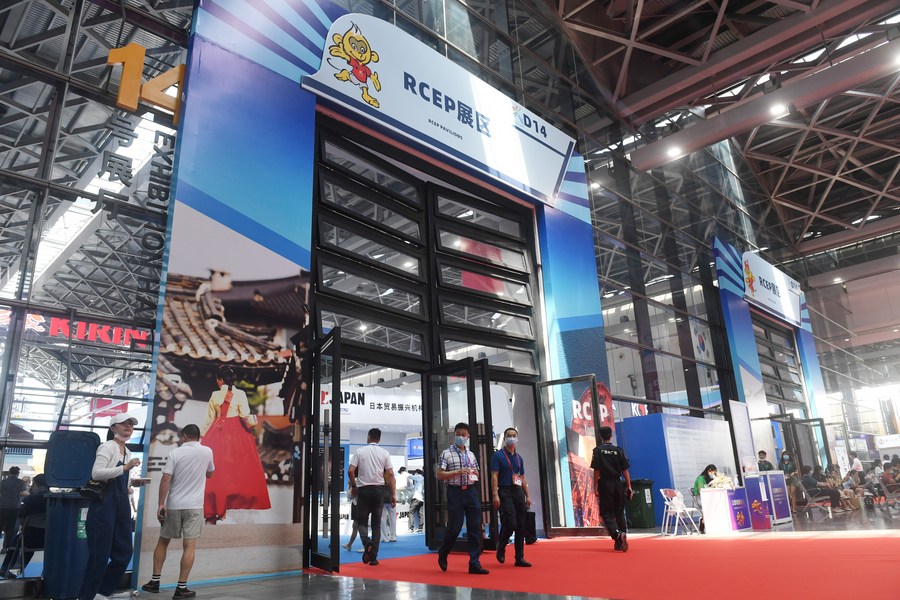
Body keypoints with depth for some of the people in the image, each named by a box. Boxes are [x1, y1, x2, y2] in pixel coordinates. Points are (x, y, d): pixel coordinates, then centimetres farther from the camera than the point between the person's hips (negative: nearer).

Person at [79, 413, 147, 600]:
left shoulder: (127, 451, 19)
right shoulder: (107, 446, -8)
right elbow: (96, 473, -22)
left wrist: (133, 482, 11)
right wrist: (125, 468, -26)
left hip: (121, 504, 9)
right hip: (105, 503, -9)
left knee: (124, 552, 9)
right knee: (100, 554, -4)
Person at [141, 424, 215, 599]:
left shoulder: (175, 453, -4)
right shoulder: (207, 452, 1)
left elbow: (165, 479, -11)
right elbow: (209, 474, 17)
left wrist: (161, 504, -7)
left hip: (173, 505, 1)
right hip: (194, 506, -1)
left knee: (163, 541, 17)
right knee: (189, 546, -1)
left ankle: (155, 581, 23)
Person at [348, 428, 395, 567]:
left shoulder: (360, 451, 0)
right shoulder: (384, 453, 3)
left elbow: (350, 471, -8)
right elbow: (390, 474, -3)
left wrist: (353, 485, 9)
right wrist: (393, 494, -1)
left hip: (363, 489, -1)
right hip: (379, 489, 2)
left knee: (361, 521, 10)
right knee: (377, 523, 10)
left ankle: (367, 542, -19)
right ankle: (373, 557, 7)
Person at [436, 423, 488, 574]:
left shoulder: (471, 455, 15)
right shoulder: (446, 454, -1)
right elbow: (440, 475, -6)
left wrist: (474, 475, -1)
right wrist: (458, 472, -17)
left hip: (471, 492, 5)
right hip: (455, 492, -5)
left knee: (475, 527, 1)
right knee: (454, 527, -2)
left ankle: (474, 563, 6)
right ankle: (442, 554, 25)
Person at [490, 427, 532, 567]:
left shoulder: (519, 458, 17)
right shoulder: (498, 456, -1)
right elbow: (494, 476, -8)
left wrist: (527, 496, 13)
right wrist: (495, 495, -17)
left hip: (518, 493, 6)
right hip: (505, 493, -6)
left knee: (521, 527, 5)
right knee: (510, 523, -15)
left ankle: (520, 558, 12)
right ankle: (501, 549, 10)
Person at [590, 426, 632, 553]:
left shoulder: (598, 450, -4)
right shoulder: (619, 450, 3)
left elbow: (596, 471, -7)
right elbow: (625, 471, 1)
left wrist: (596, 489, -4)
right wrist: (629, 487, 6)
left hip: (605, 485, -3)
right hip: (618, 484, 3)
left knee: (606, 513, 2)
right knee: (619, 513, 13)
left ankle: (617, 534, -23)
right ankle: (620, 542, 13)